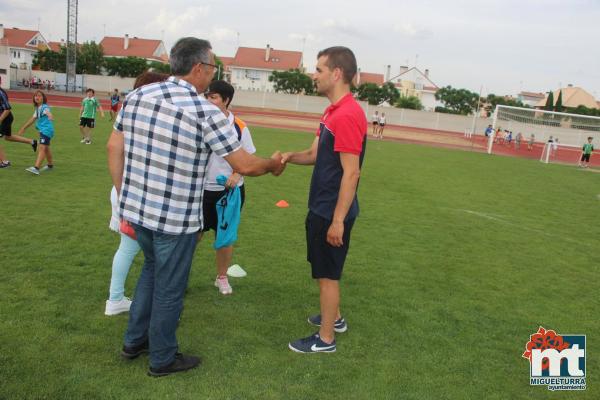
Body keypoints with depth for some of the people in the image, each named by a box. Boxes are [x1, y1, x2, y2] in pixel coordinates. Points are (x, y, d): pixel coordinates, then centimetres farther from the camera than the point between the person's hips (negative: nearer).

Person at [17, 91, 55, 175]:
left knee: (42, 148, -18)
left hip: (47, 130, -10)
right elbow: (33, 119, 26)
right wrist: (23, 128, 33)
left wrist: (50, 116, -60)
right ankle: (50, 165, 41)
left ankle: (36, 168, -27)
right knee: (46, 148, 22)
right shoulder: (37, 108, 15)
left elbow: (47, 112, -36)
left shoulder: (44, 107, -12)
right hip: (42, 130, 10)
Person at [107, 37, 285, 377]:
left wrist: (125, 197, 16)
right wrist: (273, 164, 8)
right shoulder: (206, 112, -16)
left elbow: (114, 148, 8)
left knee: (152, 268, 28)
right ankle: (163, 359, 31)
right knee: (169, 288, 12)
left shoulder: (137, 95, 2)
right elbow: (246, 166, -12)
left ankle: (135, 341, 41)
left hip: (136, 208, 7)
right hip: (176, 218, -6)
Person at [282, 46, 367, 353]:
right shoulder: (333, 110, 10)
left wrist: (338, 220, -23)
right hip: (322, 207, 10)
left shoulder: (347, 116, -22)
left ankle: (325, 339, 19)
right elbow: (316, 154, 13)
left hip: (332, 212, -10)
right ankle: (334, 318, 41)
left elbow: (351, 173, -24)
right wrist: (291, 156, -7)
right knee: (325, 269, 23)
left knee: (327, 274, 3)